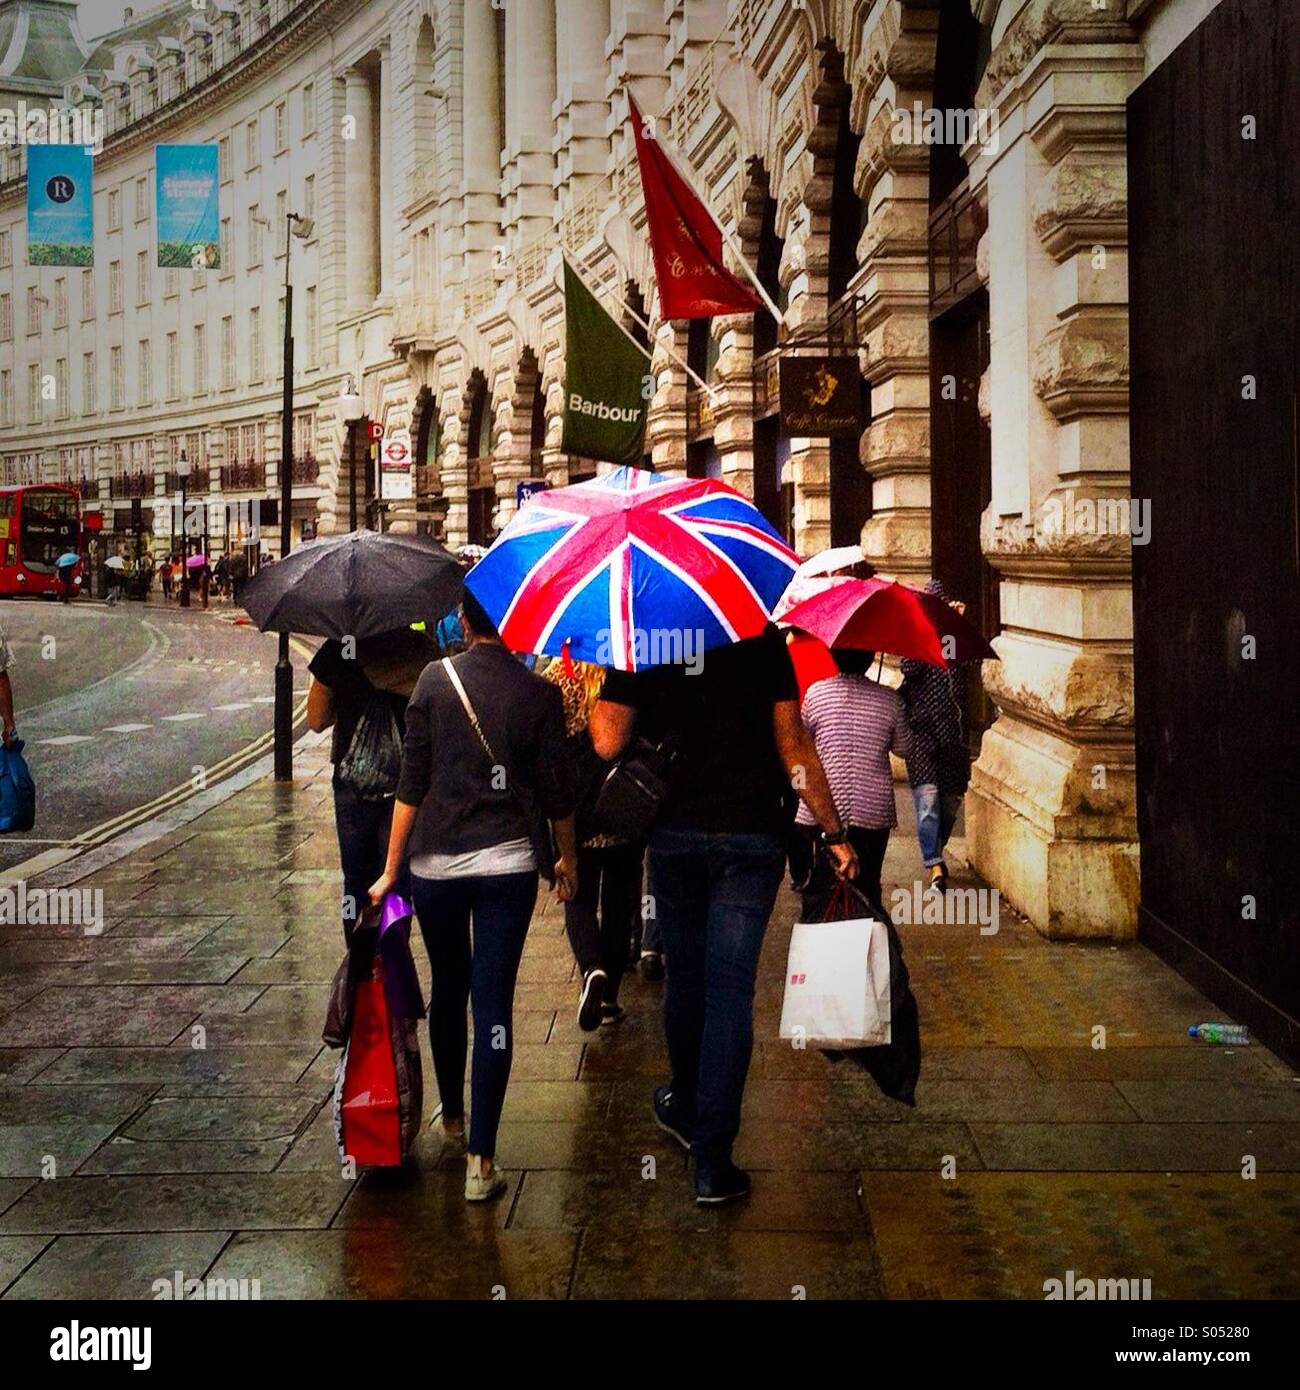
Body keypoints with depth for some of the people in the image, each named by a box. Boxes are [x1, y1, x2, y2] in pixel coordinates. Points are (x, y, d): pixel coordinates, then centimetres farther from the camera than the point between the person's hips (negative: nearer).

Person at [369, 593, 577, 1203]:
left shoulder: (436, 679, -3)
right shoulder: (539, 695, -3)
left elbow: (411, 785, -3)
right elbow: (555, 792, 2)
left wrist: (391, 869, 3)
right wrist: (567, 859, 19)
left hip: (435, 862, 1)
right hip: (508, 862, -1)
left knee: (447, 989, 20)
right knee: (493, 1004, 1)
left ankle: (451, 1118, 38)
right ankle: (481, 1160, 1)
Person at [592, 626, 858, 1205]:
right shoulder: (764, 640, -1)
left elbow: (607, 742, -8)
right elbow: (794, 745, -2)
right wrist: (835, 833, 3)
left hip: (675, 835, 1)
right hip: (752, 837, -1)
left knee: (684, 977, 18)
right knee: (731, 991, -2)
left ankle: (684, 1106, 39)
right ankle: (712, 1159, -2)